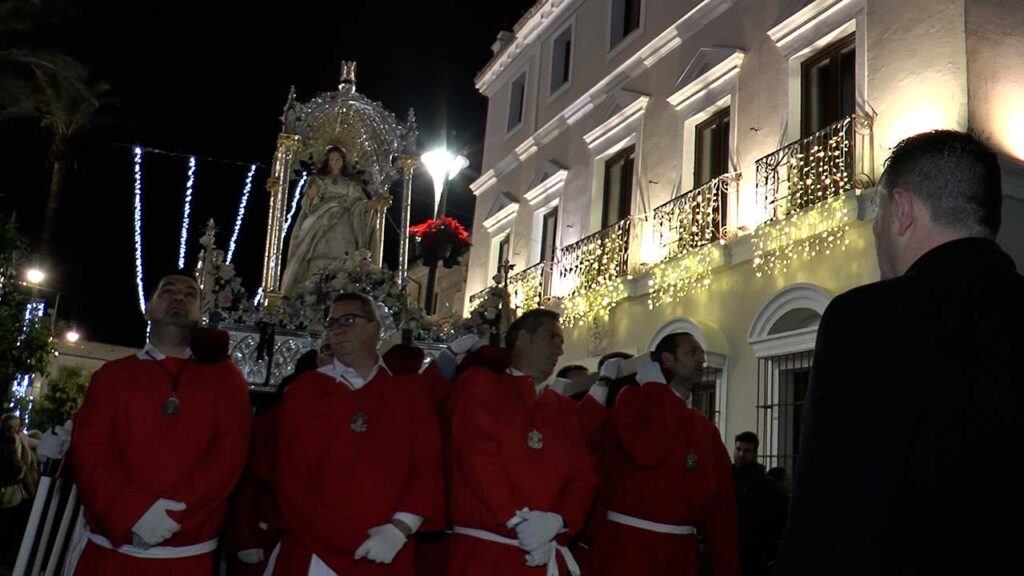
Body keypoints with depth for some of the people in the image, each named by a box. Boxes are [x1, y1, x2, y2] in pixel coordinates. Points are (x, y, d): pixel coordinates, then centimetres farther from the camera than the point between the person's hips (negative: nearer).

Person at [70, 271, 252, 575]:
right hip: (111, 549, 1)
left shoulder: (224, 377, 6)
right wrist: (134, 512, -16)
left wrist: (173, 514, -14)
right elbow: (88, 449, -1)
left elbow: (230, 453, -3)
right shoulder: (111, 375, 9)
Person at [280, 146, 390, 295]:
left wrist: (374, 204, -9)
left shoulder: (351, 184, 19)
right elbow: (308, 205, 10)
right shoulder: (319, 180, 17)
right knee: (319, 263, -16)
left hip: (343, 230, 1)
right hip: (320, 228, -1)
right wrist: (311, 196, -12)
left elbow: (359, 205, 9)